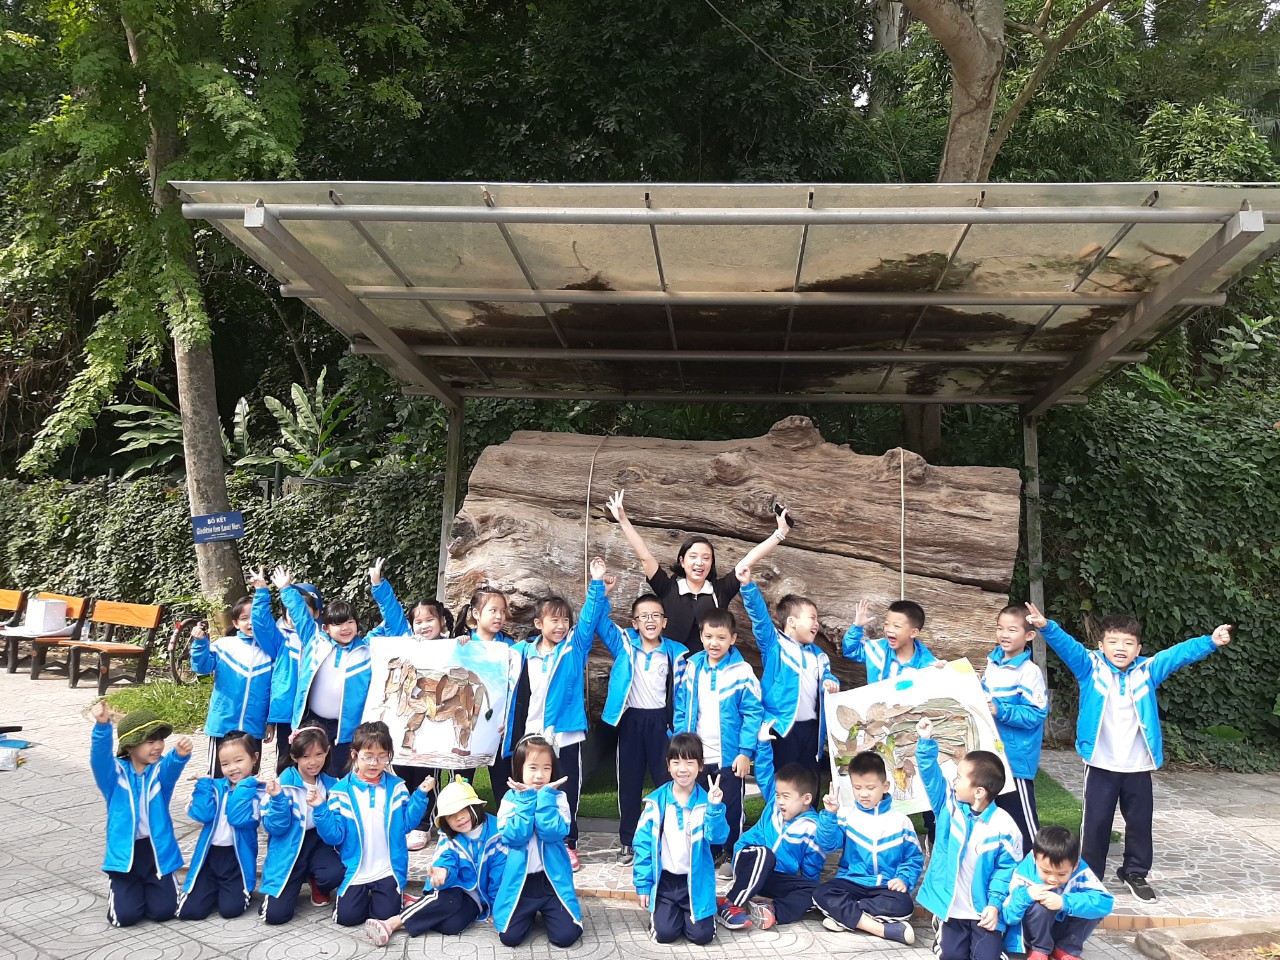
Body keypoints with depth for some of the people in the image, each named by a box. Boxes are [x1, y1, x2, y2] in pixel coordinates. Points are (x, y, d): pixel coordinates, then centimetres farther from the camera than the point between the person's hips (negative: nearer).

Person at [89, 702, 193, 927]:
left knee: (163, 910, -6)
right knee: (125, 916, -8)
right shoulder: (116, 772, -6)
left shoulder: (160, 770, -5)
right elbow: (100, 756, -25)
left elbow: (173, 765, -28)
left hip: (158, 849, 1)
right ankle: (128, 890, 27)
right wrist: (102, 725, -46)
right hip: (125, 851, 0)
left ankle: (148, 887, 29)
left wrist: (181, 754, -54)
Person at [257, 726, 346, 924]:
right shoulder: (284, 784, -12)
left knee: (335, 874, -30)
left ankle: (317, 885, 9)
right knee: (275, 914, -12)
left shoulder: (330, 784, -2)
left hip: (317, 842, 2)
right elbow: (275, 828, -12)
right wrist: (277, 799, -28)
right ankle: (294, 884, 23)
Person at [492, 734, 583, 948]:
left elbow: (552, 833, -20)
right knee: (510, 937, -9)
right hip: (519, 880, 1)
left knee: (566, 936, -11)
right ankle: (530, 913, 24)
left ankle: (545, 912, 22)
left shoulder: (558, 798, -4)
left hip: (553, 878, 0)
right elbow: (513, 836, -16)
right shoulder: (510, 799, -3)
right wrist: (527, 799, -17)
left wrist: (545, 795, -19)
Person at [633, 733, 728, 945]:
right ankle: (662, 911, 23)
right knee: (665, 933, -10)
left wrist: (715, 808, -36)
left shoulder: (705, 802, -7)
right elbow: (643, 843, -2)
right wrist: (643, 883, -3)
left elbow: (718, 837, -20)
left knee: (701, 935, -7)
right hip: (664, 879, 0)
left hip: (696, 880, 0)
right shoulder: (656, 802, -6)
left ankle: (688, 911, 25)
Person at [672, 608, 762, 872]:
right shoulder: (692, 668, 1)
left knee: (730, 809, 10)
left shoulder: (742, 671, -11)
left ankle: (729, 855, 27)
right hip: (696, 756, 4)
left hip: (730, 756, -4)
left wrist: (745, 752, -14)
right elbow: (681, 711, 6)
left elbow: (753, 713, -11)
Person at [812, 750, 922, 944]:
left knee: (903, 905, -33)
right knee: (822, 894, -29)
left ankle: (843, 915, -22)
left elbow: (914, 858, 9)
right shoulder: (845, 815, 2)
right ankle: (886, 929, -33)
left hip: (887, 887, 0)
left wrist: (904, 879, -10)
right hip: (851, 883, 0)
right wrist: (829, 814, -24)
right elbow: (828, 845, -11)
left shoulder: (901, 821, 4)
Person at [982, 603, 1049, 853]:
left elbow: (1035, 715, -21)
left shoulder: (1030, 672, -17)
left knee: (1022, 819, 1)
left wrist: (1000, 711, -29)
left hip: (1016, 758, -8)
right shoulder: (992, 664, 6)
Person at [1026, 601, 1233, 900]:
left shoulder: (1147, 671, 1)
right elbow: (1066, 645, -20)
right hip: (1101, 765, -2)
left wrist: (1211, 641, -22)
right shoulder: (1091, 667, -6)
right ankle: (1089, 876, 21)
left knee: (1139, 822, 15)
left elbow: (1180, 653, -7)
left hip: (1138, 767, 3)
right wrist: (1046, 627, -38)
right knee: (1096, 822, 7)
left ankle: (1135, 873, 34)